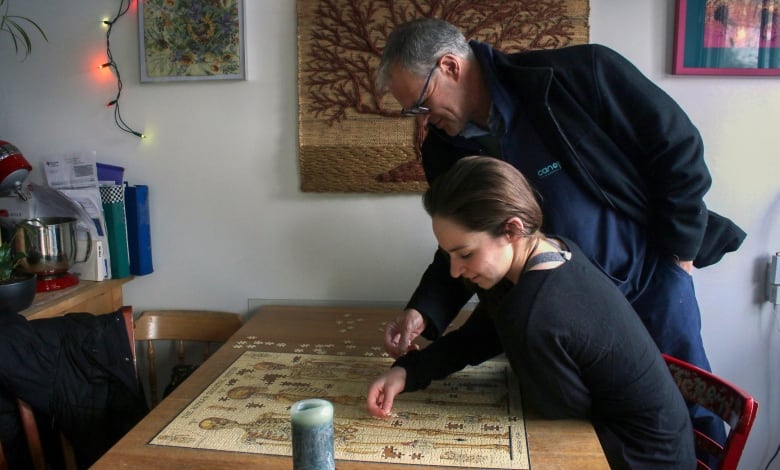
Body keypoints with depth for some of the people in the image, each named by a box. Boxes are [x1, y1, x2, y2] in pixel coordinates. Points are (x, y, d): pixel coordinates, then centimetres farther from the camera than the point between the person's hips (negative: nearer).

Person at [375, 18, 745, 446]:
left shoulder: (578, 74, -20)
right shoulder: (445, 151, -6)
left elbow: (678, 146, -11)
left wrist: (679, 254, -8)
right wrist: (423, 312, -15)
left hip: (649, 278, -3)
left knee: (689, 412, 11)